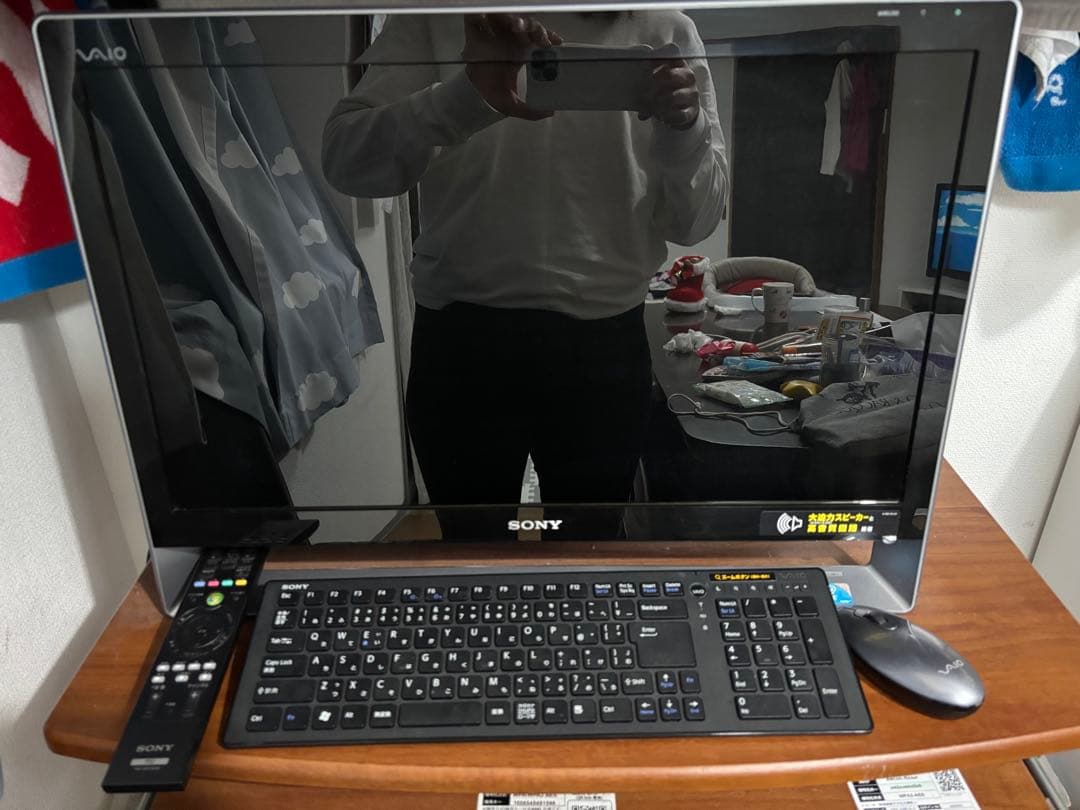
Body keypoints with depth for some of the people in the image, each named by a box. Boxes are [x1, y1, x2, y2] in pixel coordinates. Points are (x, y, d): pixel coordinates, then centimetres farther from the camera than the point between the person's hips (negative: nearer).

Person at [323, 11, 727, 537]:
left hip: (604, 344, 1)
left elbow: (692, 223, 3)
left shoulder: (664, 30, 5)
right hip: (462, 342, 0)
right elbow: (345, 161, -9)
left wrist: (684, 130, -17)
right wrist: (467, 95, -26)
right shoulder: (433, 21, 4)